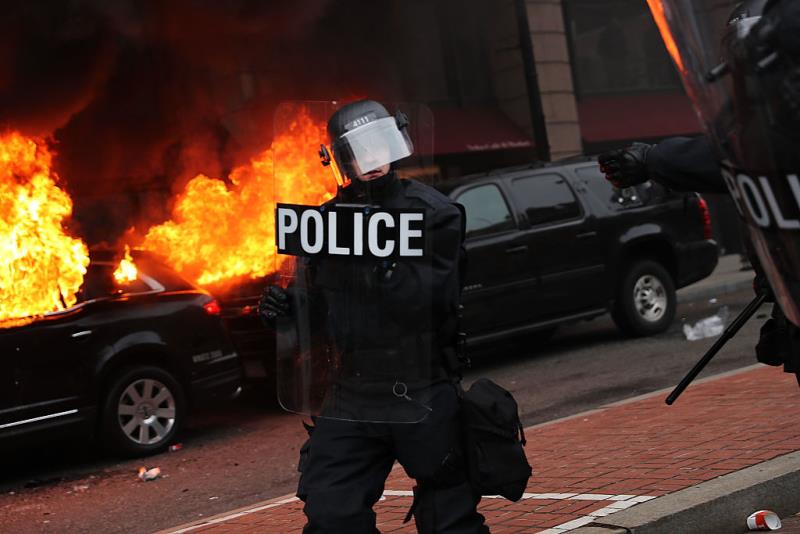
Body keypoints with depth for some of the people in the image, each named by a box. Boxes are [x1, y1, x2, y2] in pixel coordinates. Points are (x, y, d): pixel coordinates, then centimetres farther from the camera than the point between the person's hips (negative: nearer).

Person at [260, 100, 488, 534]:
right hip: (351, 398, 3)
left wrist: (384, 263, -31)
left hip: (423, 398, -3)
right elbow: (319, 314, 12)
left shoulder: (433, 213, -7)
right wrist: (286, 309, -8)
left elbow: (431, 302, -19)